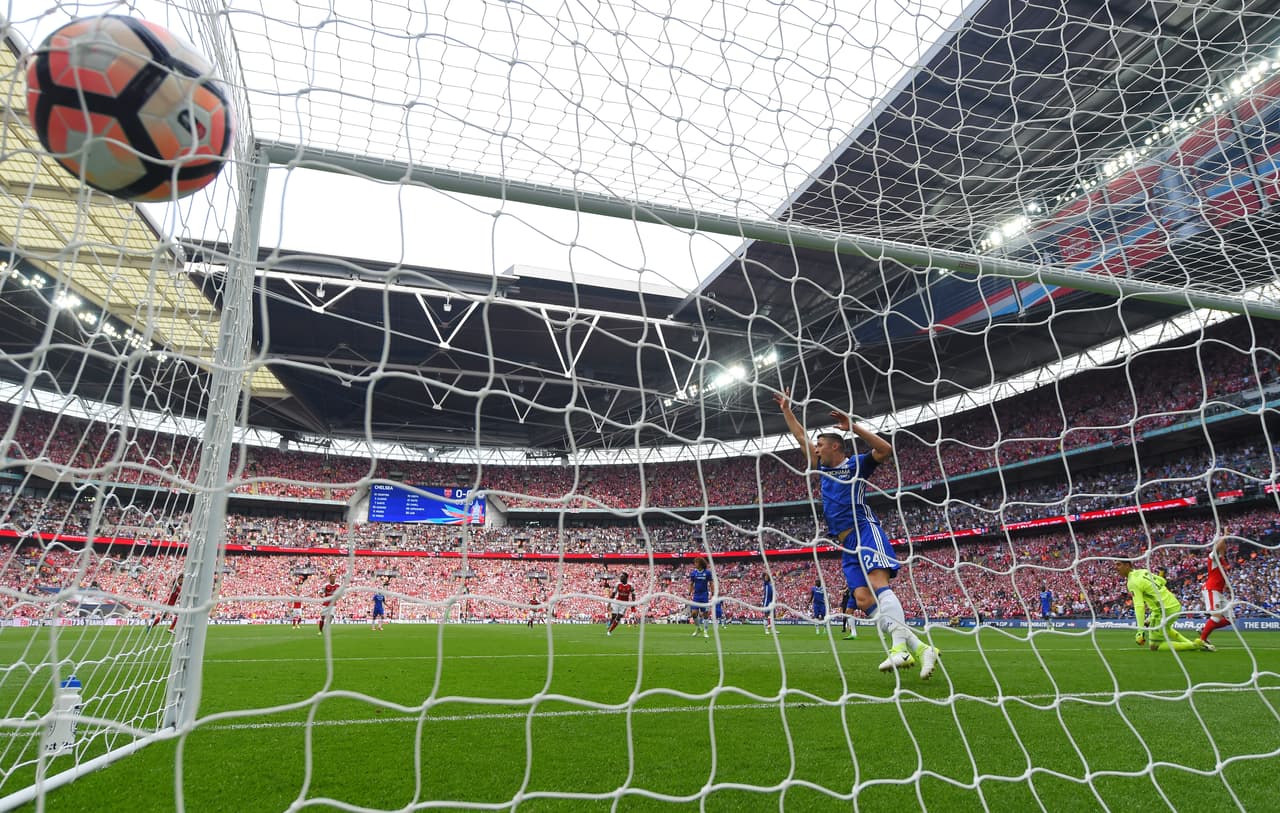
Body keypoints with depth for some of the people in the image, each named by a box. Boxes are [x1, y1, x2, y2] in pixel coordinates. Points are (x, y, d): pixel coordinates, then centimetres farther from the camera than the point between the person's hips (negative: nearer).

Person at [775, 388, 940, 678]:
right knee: (864, 600, -9)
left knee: (878, 584, -26)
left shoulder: (856, 464, 7)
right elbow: (801, 438, 31)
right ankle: (920, 649, -10)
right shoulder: (823, 469, 24)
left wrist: (853, 427, -11)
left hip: (865, 531, -6)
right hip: (846, 545, 6)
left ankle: (900, 647, -36)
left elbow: (886, 450, -10)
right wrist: (787, 410, 33)